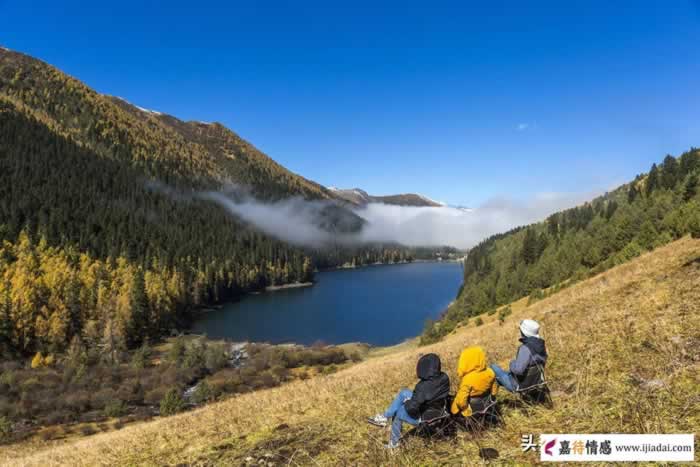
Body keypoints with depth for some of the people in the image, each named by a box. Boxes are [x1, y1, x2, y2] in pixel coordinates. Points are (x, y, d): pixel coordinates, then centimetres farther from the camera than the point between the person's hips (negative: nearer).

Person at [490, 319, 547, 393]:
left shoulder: (526, 348, -31)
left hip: (519, 385, -8)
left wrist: (512, 362, -15)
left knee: (493, 367, 7)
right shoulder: (541, 346, -3)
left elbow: (518, 370, -38)